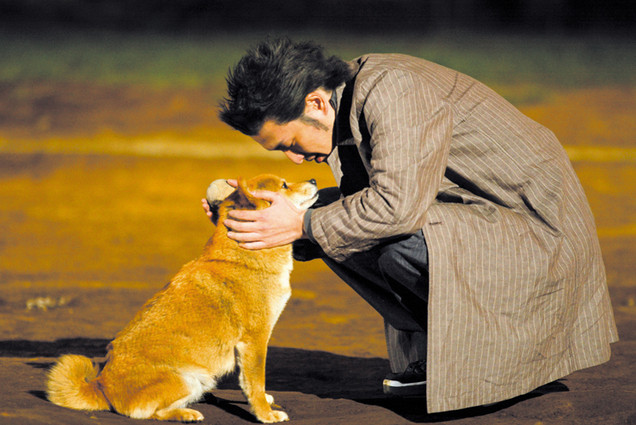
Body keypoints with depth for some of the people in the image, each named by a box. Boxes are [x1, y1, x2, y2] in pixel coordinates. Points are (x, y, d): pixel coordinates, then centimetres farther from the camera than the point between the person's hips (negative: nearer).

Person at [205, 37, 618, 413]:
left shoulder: (393, 91, -25)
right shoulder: (348, 102, 3)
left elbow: (398, 206, -33)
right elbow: (357, 199, 9)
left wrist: (302, 225, -23)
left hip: (537, 226, -9)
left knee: (400, 241, -31)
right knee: (335, 219, 0)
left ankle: (501, 345, -6)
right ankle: (429, 351, 2)